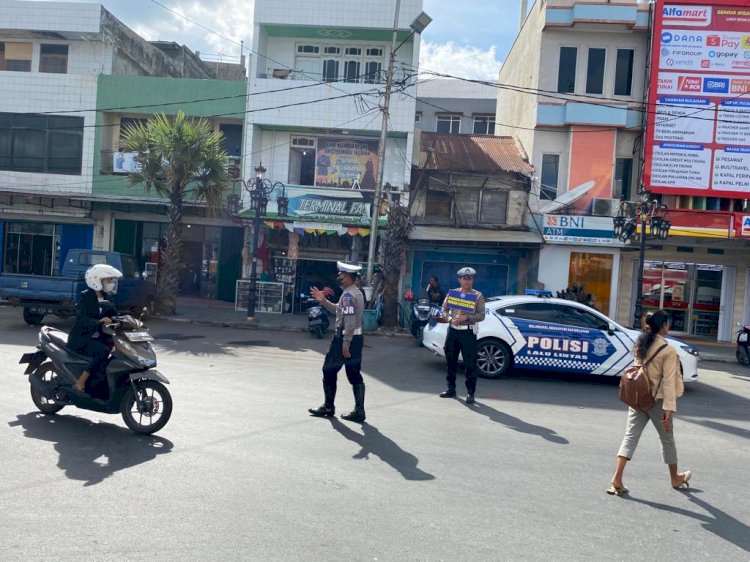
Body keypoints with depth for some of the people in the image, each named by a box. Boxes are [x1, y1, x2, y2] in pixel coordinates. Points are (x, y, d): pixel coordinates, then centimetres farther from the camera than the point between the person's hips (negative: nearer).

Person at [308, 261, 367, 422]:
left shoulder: (348, 295, -17)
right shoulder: (356, 292, 14)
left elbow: (350, 322, -24)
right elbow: (338, 310, 22)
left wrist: (345, 346, -23)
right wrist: (323, 300, 13)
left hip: (345, 338, -9)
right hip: (357, 338, 9)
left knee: (329, 371, 6)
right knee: (355, 376, 9)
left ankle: (328, 407, 16)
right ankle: (359, 411, 9)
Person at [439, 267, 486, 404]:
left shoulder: (478, 296, 0)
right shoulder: (452, 293, 9)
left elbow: (481, 315, -4)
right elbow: (445, 309, 9)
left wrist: (466, 318, -18)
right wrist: (450, 319, -11)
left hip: (468, 332, -4)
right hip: (452, 330, 4)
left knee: (470, 363, -4)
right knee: (450, 361, 10)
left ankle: (470, 392, 3)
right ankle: (451, 389, 23)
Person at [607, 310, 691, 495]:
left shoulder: (641, 345, 4)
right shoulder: (668, 351, -14)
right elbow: (668, 381, -17)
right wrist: (669, 408, -16)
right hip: (657, 400, -5)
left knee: (630, 436, 2)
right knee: (667, 440, 15)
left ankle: (617, 479, -8)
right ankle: (675, 478, 35)